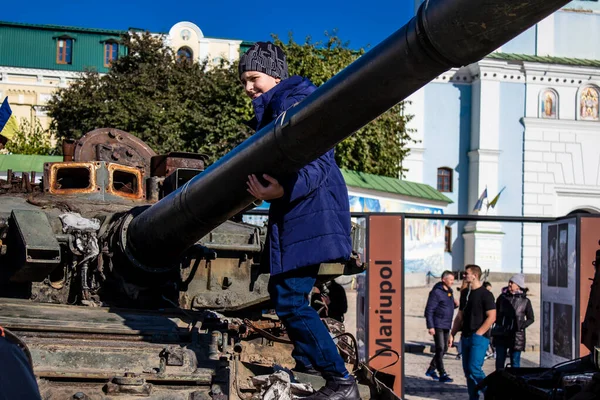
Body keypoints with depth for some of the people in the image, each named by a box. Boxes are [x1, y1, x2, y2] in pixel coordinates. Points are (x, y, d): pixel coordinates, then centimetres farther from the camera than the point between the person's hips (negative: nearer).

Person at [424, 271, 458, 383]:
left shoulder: (450, 291, 14)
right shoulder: (436, 292, -12)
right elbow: (429, 310, -13)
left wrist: (455, 305, 1)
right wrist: (430, 326, -19)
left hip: (446, 326, 9)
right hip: (438, 326, -9)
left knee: (444, 349, 12)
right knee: (440, 349, -10)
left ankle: (431, 369, 26)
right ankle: (442, 374, -9)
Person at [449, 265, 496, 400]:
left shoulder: (485, 294, -8)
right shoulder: (464, 293, 14)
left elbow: (492, 316, -14)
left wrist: (478, 333, -16)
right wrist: (452, 334, 12)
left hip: (479, 338, -8)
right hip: (465, 337, 8)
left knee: (474, 369, -16)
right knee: (467, 370, 7)